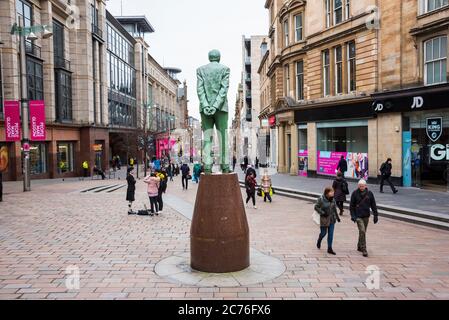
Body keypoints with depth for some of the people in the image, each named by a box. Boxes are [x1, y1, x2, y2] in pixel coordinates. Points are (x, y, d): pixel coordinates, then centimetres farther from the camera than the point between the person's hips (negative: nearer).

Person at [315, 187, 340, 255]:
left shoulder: (332, 199, 3)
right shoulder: (321, 199, -14)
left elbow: (334, 208, 15)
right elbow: (316, 207, -10)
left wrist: (337, 216, 15)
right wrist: (322, 213, -20)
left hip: (332, 219, 5)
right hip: (324, 219, -4)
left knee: (331, 234, 4)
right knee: (323, 233, 7)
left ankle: (329, 248, 12)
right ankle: (319, 241, 40)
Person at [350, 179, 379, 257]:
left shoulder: (369, 193, 1)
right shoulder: (355, 193, -5)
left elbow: (373, 205, 7)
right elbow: (352, 205, -1)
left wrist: (376, 215, 4)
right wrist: (353, 215, -8)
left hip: (366, 216, 3)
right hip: (358, 216, -3)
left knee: (363, 232, 14)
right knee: (362, 231, -14)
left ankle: (359, 247, 31)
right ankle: (363, 249, -9)